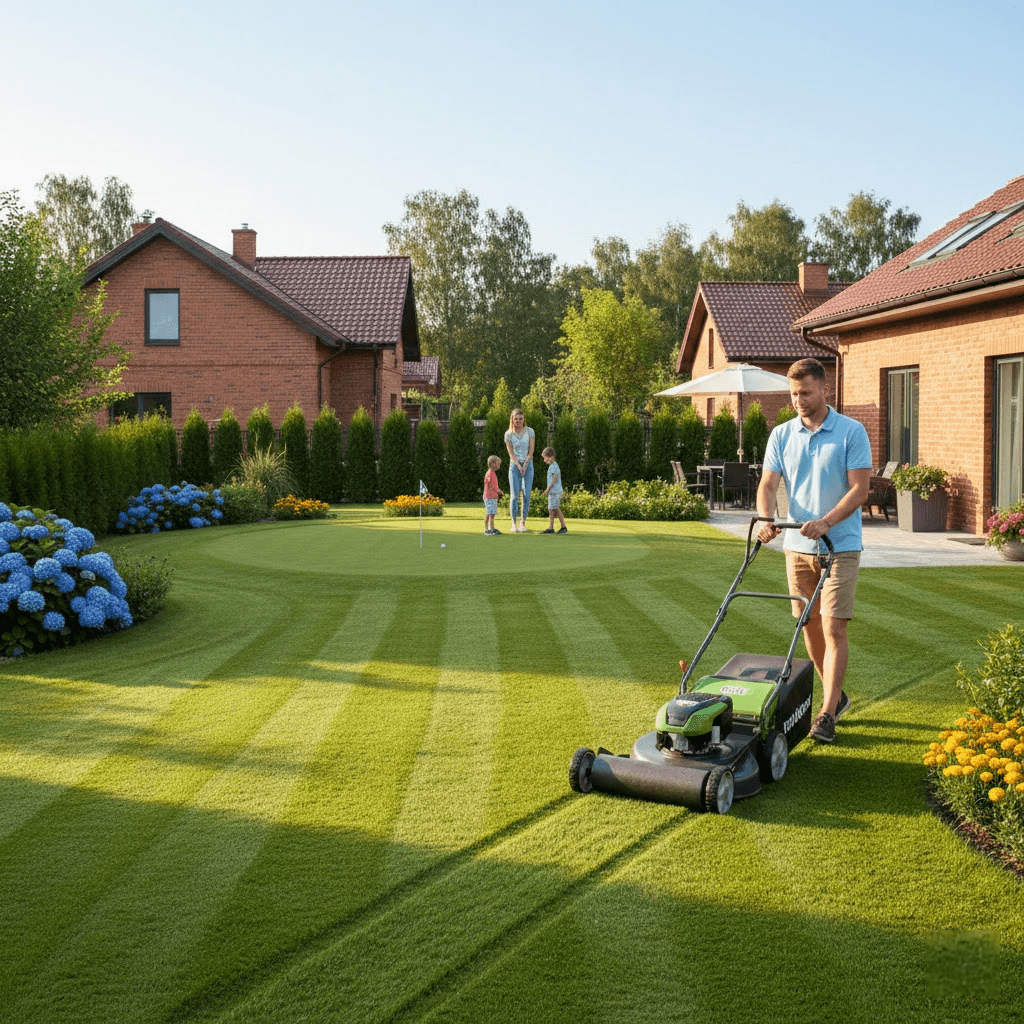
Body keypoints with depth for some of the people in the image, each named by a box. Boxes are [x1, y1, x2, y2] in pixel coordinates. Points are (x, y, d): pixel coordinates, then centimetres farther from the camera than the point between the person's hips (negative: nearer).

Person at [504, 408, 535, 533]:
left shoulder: (529, 431, 3)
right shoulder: (508, 434, 2)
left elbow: (531, 450, 0)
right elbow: (511, 453, -1)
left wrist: (525, 465, -10)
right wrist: (519, 466, -10)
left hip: (528, 465, 1)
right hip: (514, 466, -1)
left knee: (526, 494, -5)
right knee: (514, 495, -7)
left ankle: (523, 523, -1)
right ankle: (513, 523, -6)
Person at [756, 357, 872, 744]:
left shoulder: (852, 432, -5)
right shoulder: (781, 435, 6)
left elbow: (860, 489, -11)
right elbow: (768, 484, 1)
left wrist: (825, 522, -24)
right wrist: (766, 519, -19)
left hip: (840, 545, -4)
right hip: (797, 546, 5)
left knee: (833, 628, -9)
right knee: (810, 626, 10)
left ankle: (827, 713, -5)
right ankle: (835, 695, 28)